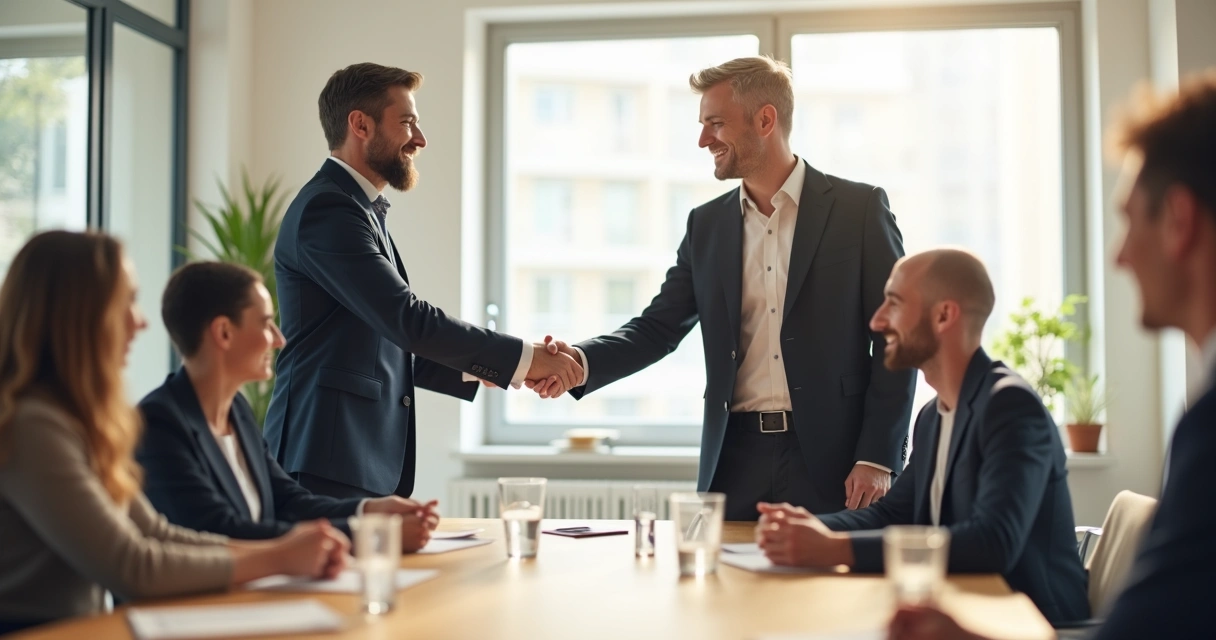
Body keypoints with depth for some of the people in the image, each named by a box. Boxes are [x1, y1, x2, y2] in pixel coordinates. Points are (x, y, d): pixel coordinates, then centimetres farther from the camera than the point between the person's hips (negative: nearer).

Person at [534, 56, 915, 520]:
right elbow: (658, 327, 7)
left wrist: (877, 459, -10)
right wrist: (582, 361, -12)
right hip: (735, 460, 4)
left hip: (828, 460, -3)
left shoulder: (859, 208, -2)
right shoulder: (706, 224, 10)